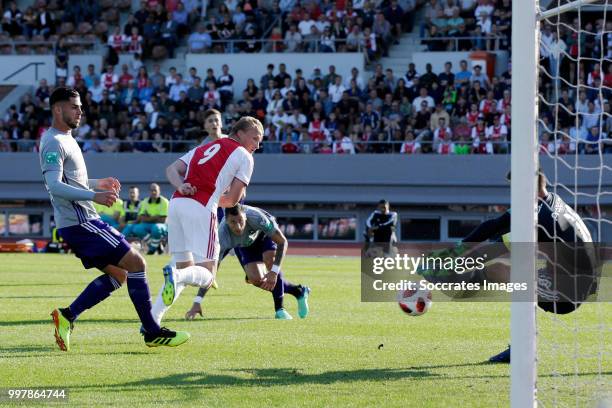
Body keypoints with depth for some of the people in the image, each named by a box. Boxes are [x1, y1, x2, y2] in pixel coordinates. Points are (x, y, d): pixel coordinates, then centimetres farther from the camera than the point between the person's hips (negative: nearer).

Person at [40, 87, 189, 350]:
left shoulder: (64, 139, 18)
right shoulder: (54, 143, -14)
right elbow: (54, 186, -26)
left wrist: (97, 184, 29)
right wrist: (94, 196, -35)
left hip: (84, 222, 11)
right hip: (79, 223, -11)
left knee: (118, 274, 11)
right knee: (136, 263, -10)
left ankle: (67, 316, 6)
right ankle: (152, 333, -6)